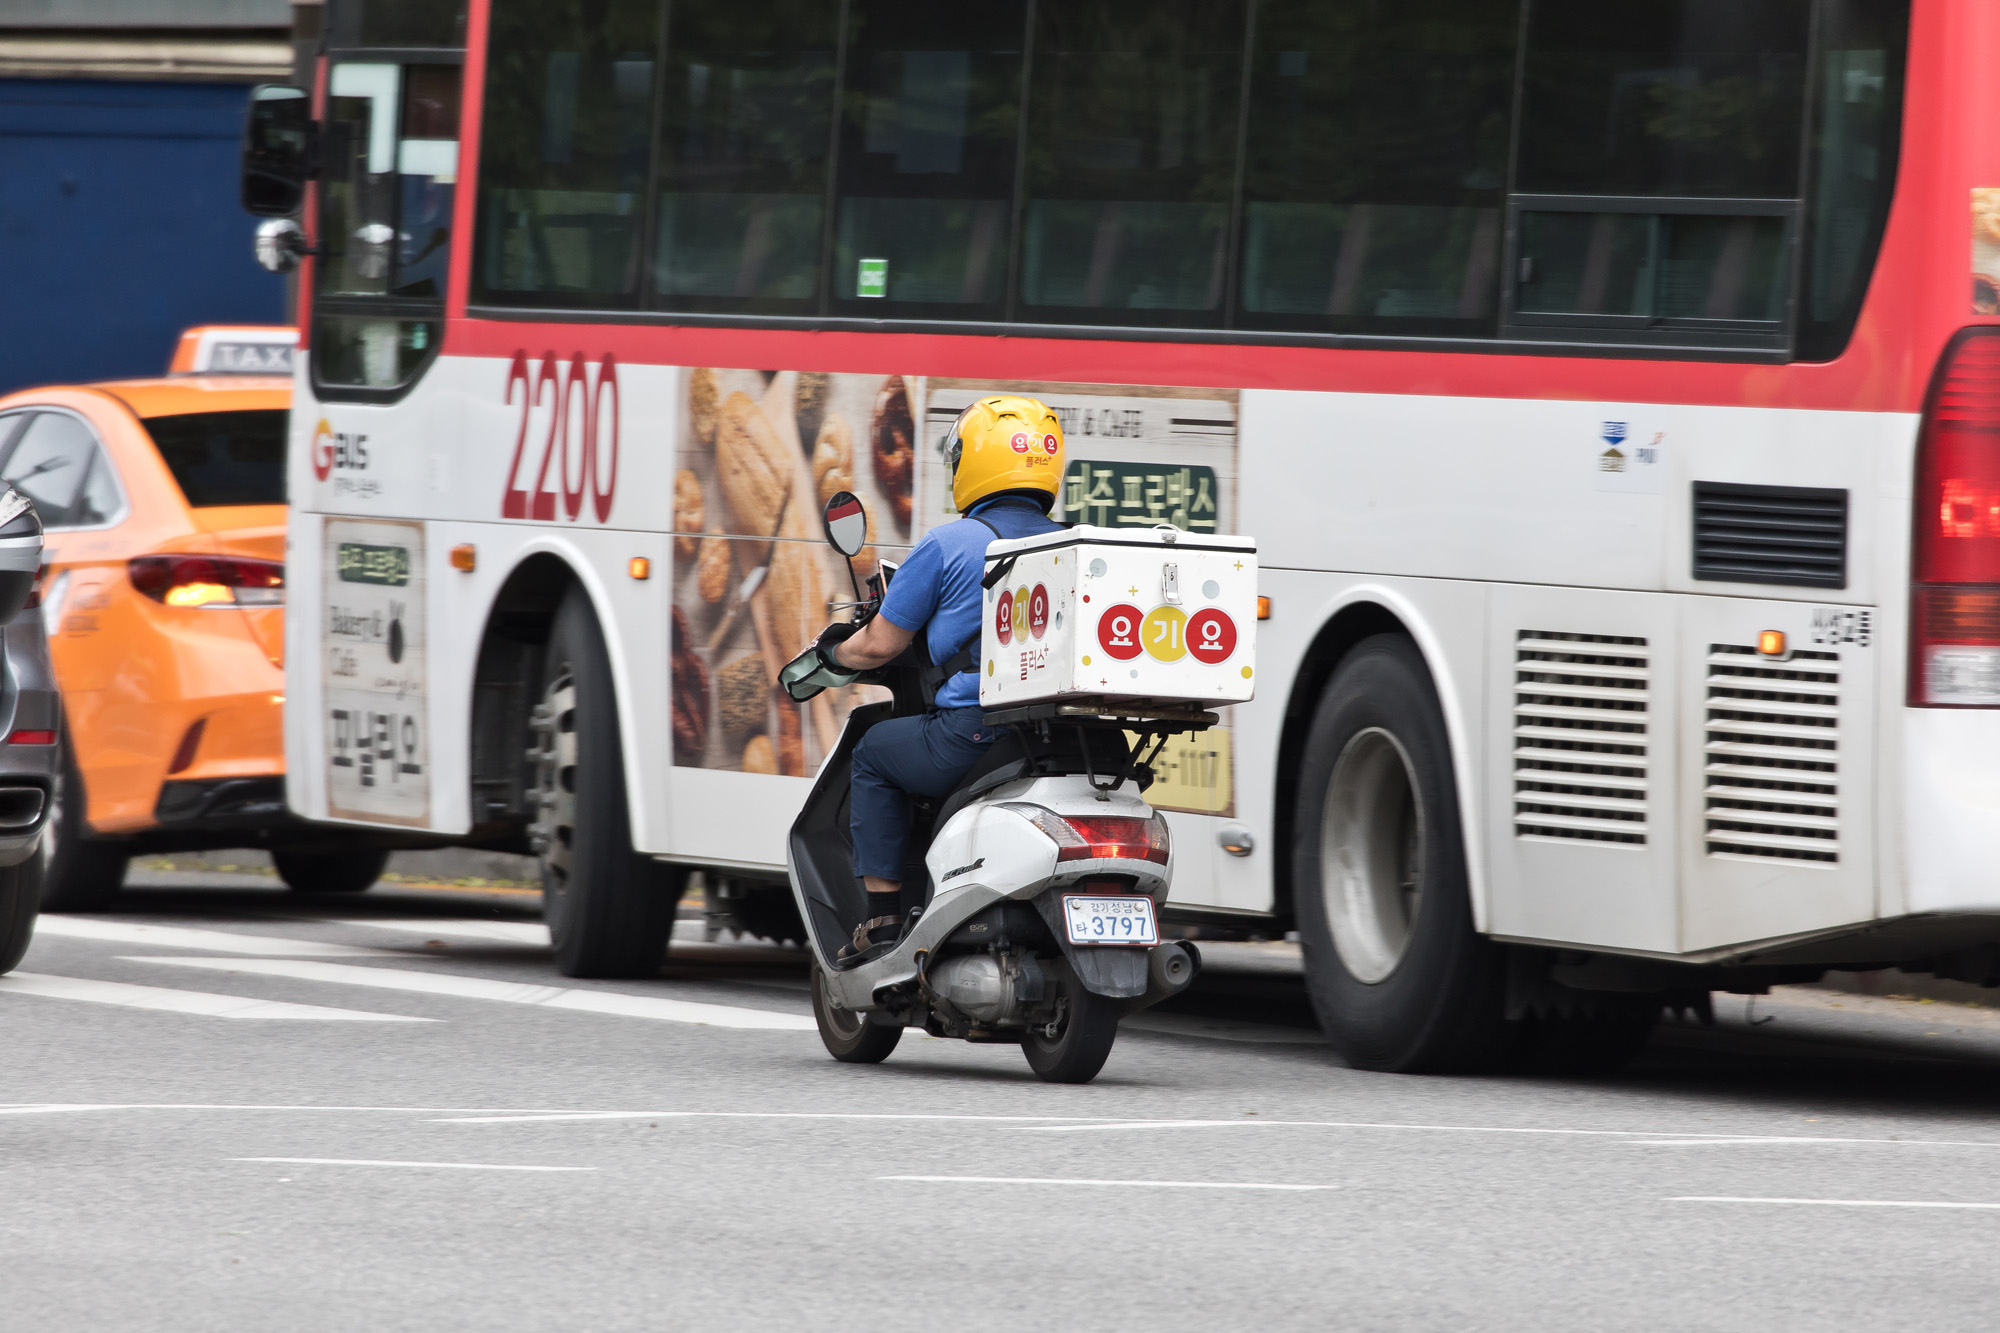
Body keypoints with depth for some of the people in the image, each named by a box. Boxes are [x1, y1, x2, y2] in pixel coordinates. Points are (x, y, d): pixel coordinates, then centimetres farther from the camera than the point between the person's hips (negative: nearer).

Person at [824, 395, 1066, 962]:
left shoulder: (947, 545, -4)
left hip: (973, 734, -5)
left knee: (874, 752, 22)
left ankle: (883, 914, 14)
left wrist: (839, 653, 25)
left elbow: (882, 644, 1)